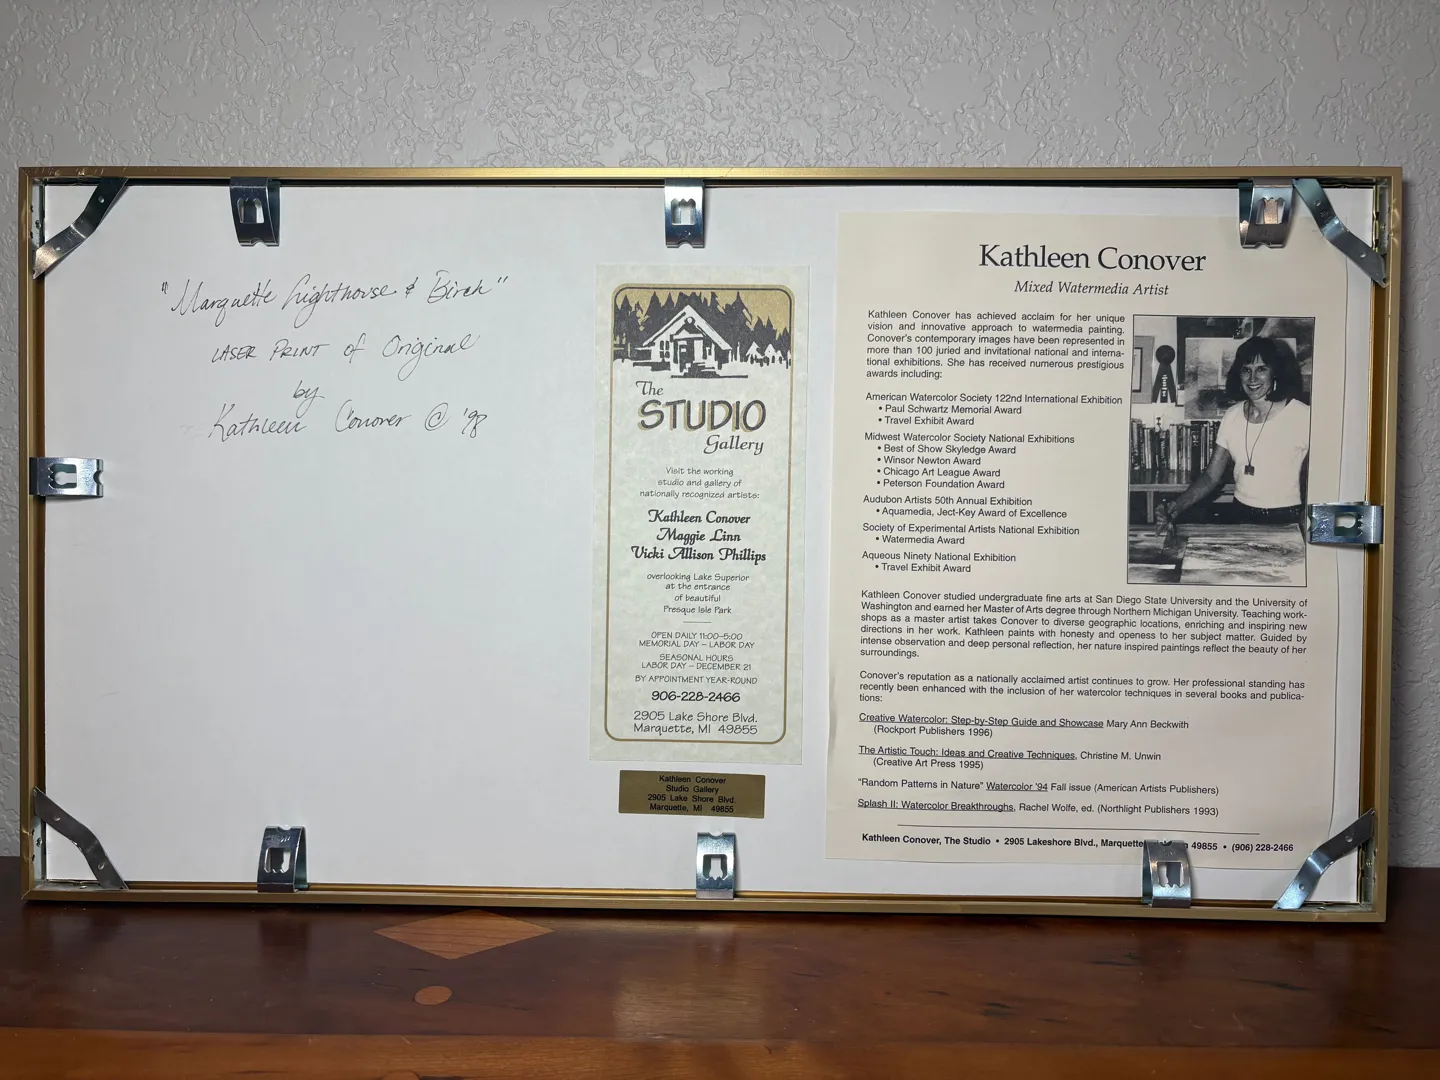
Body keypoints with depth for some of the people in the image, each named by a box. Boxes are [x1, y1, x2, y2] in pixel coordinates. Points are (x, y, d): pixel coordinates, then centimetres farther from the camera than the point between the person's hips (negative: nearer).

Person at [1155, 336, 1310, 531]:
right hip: (1240, 517, 4)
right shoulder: (1232, 416, 5)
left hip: (1286, 523, -3)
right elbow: (1212, 476, 6)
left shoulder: (1303, 416, -8)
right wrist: (1176, 506, -9)